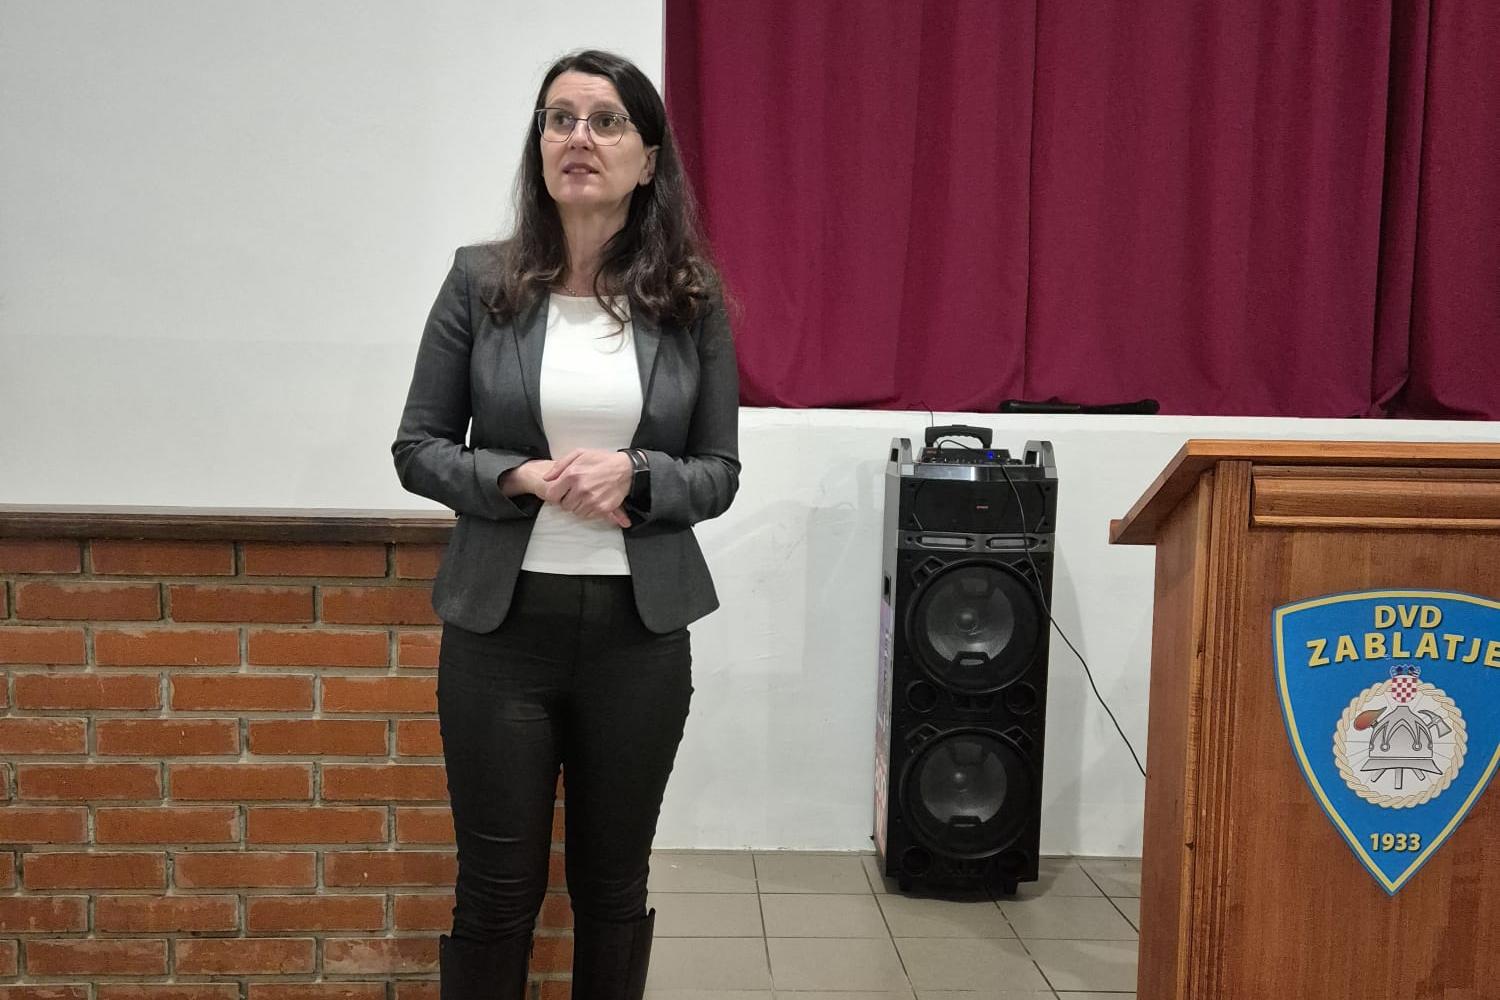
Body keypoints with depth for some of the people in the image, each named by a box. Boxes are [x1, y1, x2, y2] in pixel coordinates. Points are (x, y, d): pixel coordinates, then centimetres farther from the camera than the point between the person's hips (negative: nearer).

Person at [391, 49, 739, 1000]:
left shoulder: (694, 299, -1)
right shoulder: (480, 281, -3)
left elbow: (719, 474, 3)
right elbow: (417, 449, 1)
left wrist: (632, 475, -17)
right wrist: (524, 479, -16)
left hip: (640, 628, 1)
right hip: (502, 623, -1)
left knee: (614, 883, 15)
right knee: (498, 888, 9)